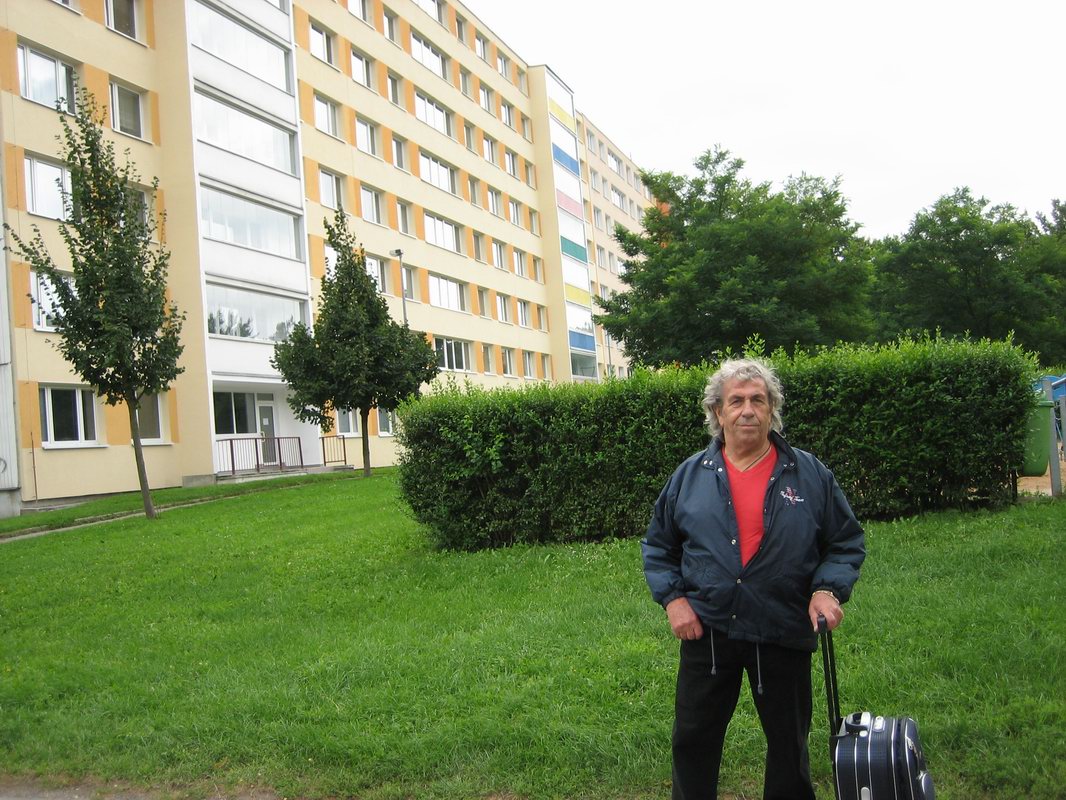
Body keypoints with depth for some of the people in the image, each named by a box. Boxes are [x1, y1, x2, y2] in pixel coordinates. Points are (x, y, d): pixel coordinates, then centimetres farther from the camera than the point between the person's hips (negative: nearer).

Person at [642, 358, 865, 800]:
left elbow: (847, 543, 4)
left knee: (789, 743, 15)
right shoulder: (690, 476, 1)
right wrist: (673, 598, -4)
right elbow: (658, 547, 8)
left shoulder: (810, 474, -1)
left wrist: (828, 589, -12)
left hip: (785, 634, 0)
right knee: (693, 739, 11)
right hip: (706, 631, 1)